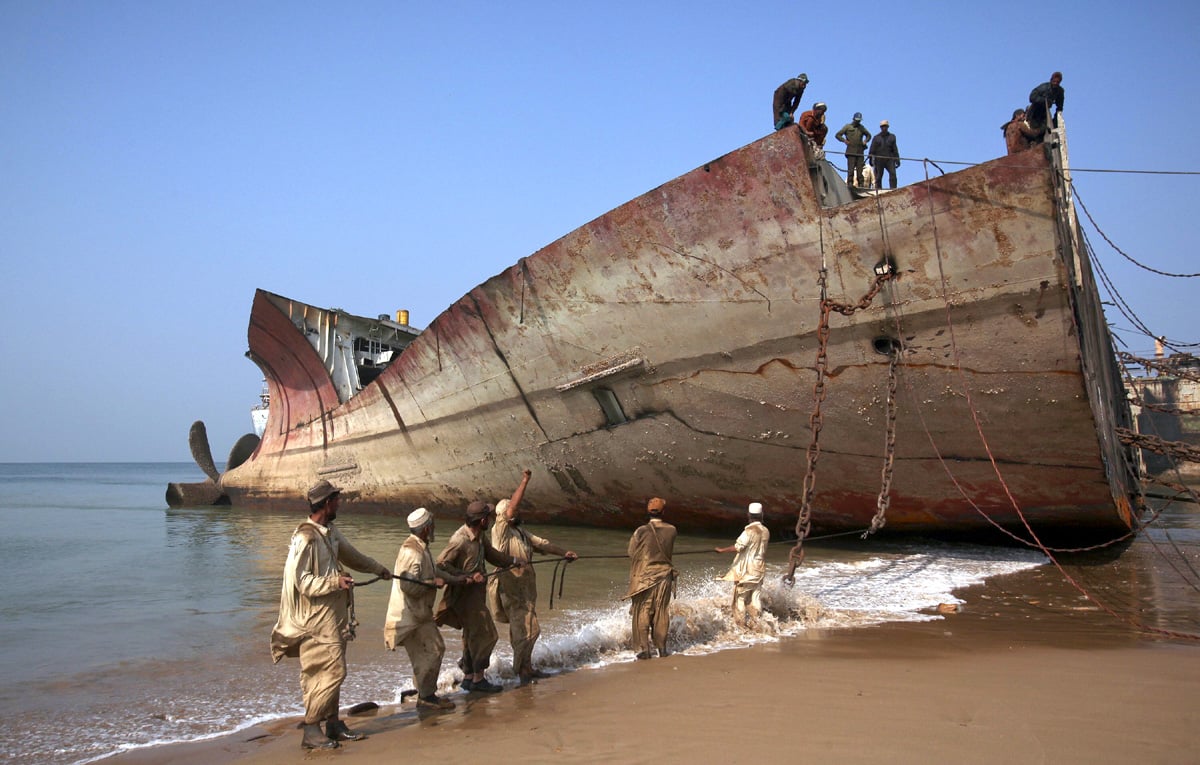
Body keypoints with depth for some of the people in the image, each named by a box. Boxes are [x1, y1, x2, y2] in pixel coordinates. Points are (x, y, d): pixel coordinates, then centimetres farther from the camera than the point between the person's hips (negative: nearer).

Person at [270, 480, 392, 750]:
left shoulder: (330, 532, 10)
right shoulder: (305, 538, -18)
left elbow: (351, 556, 27)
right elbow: (302, 582, -20)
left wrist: (379, 569, 36)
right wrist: (335, 582, -24)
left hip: (334, 615, 9)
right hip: (317, 619, -9)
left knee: (329, 673, 14)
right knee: (332, 672, -9)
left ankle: (333, 724, 22)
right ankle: (311, 730, 0)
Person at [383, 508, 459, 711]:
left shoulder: (422, 549, 11)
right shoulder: (411, 552, -23)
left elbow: (434, 571, 26)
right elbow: (409, 587, -28)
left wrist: (454, 579, 28)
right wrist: (433, 583, -18)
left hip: (420, 612, 11)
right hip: (409, 615, -11)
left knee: (436, 648, 14)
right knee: (429, 653, -5)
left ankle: (427, 693, 24)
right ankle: (426, 696, 6)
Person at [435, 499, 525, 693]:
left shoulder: (479, 536, 5)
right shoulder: (460, 540, -23)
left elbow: (491, 553, 20)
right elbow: (441, 564, -20)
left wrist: (514, 560, 16)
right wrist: (465, 577, -23)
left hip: (476, 593, 9)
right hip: (465, 594, -9)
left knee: (473, 636, 15)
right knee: (485, 634, -5)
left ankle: (468, 677, 25)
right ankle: (478, 679, 4)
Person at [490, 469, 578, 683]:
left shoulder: (520, 532, 15)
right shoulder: (500, 530, -12)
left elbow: (541, 543, 12)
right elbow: (512, 507, -22)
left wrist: (564, 552, 0)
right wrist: (524, 481, -21)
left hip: (525, 589, 9)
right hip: (511, 591, -9)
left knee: (528, 629, 14)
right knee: (524, 630, -5)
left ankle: (527, 668, 24)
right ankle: (522, 670, 8)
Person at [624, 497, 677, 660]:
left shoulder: (641, 531, -13)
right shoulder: (671, 530, -6)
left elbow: (632, 553, -2)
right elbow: (670, 551, 6)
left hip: (644, 577, -2)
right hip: (665, 576, 3)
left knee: (642, 614, 6)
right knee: (662, 614, 13)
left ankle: (643, 648, 3)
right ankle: (661, 647, 19)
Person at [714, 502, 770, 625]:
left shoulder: (750, 531, -18)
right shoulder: (765, 532, 3)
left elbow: (738, 547, -25)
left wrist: (722, 550, -19)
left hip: (746, 570, -6)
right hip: (759, 569, 6)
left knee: (740, 597, 4)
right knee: (755, 596, 12)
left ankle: (740, 623, 8)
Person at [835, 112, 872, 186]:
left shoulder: (861, 128, 18)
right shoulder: (847, 126, 5)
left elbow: (868, 135, 32)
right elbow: (837, 135, 4)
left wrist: (865, 140, 13)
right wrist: (844, 140, -8)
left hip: (860, 152, 4)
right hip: (851, 152, -4)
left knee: (860, 169, 3)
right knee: (851, 169, -10)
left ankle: (861, 184, 4)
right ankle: (850, 183, -9)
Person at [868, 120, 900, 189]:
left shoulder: (892, 137, 16)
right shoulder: (876, 138, 11)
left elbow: (895, 149, 15)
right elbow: (872, 150, 7)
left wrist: (897, 160, 8)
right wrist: (870, 159, -2)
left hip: (889, 159, 1)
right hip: (879, 159, -1)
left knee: (893, 173, -17)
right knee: (878, 176, -1)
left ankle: (893, 189, -20)